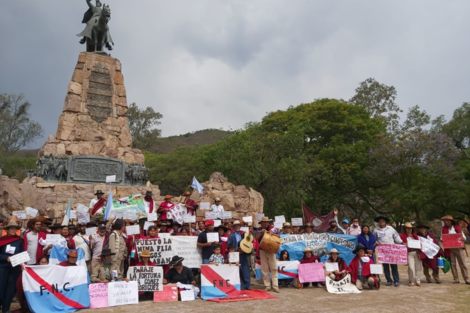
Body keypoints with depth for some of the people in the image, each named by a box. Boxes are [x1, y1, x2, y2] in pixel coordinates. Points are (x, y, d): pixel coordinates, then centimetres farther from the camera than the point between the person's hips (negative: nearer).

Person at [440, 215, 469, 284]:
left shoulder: (457, 228, 5)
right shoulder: (443, 229, 6)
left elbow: (464, 237, 8)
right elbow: (442, 238, 9)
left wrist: (462, 238, -15)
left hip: (458, 248, -1)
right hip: (449, 249, 1)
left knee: (462, 264, 0)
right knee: (452, 264, 4)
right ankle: (456, 279, 11)